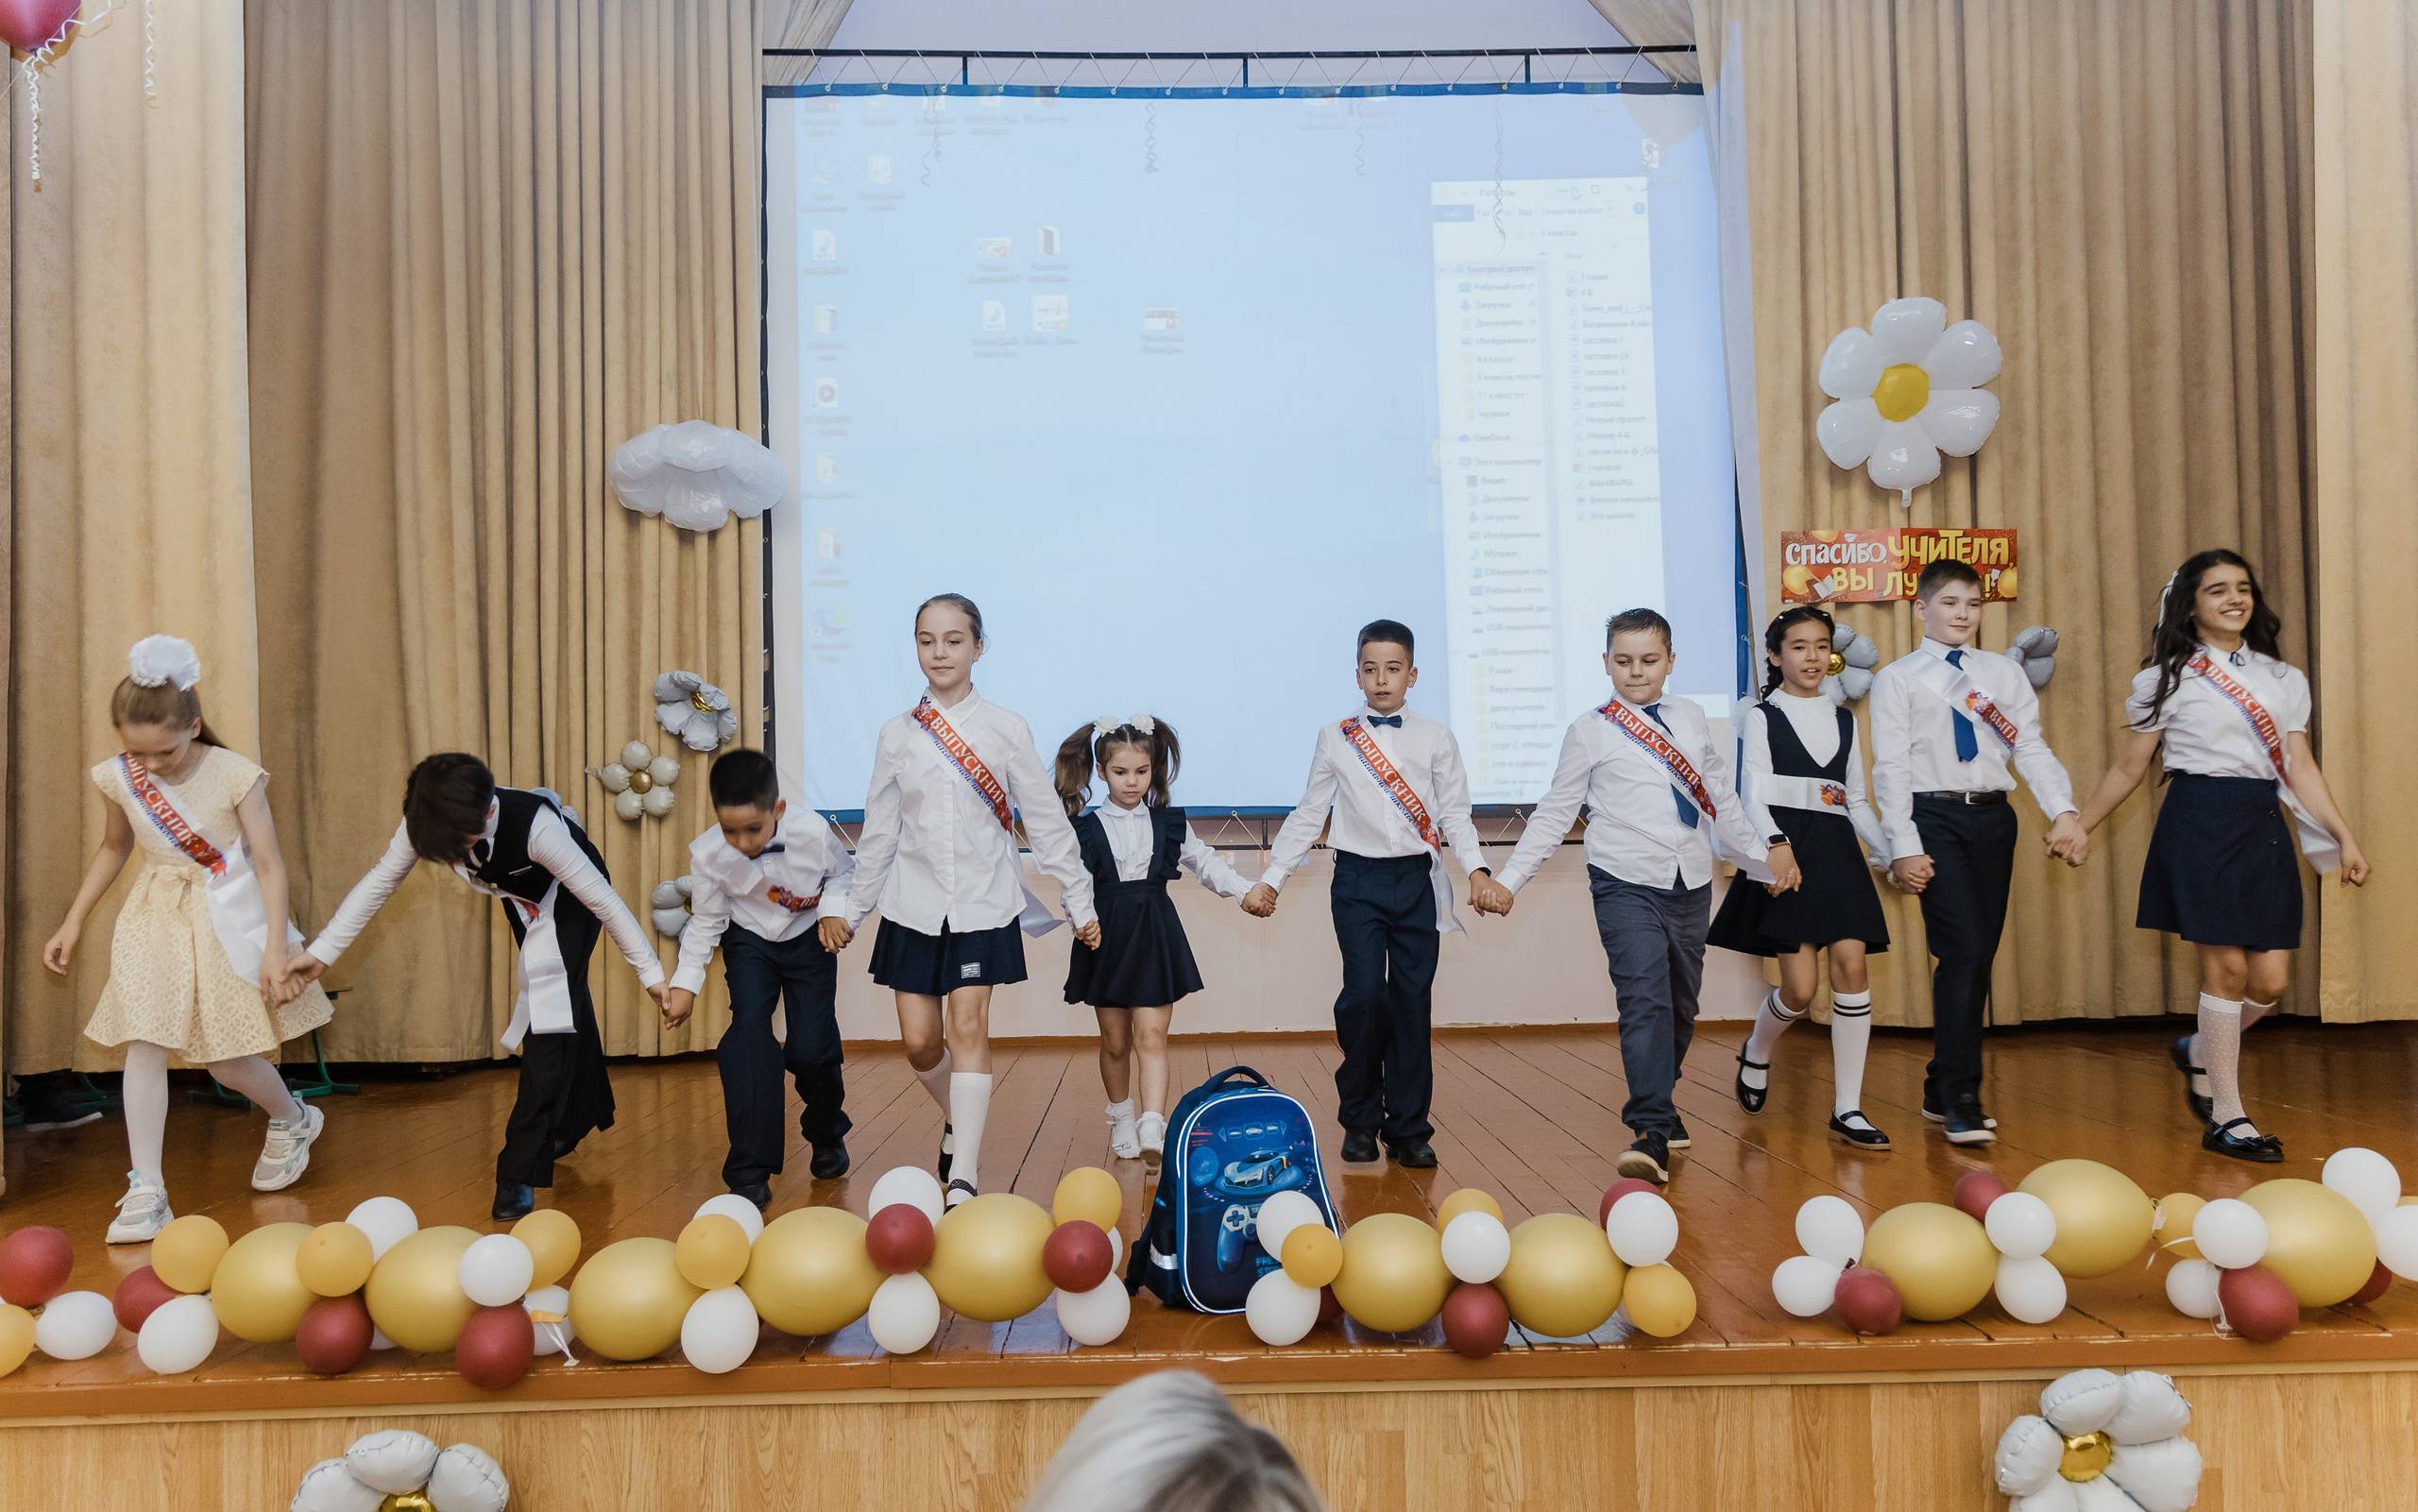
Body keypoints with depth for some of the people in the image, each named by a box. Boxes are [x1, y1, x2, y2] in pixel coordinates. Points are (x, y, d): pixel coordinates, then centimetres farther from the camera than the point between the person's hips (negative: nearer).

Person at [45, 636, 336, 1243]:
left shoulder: (234, 776, -17)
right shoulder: (118, 778, -4)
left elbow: (269, 862, -14)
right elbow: (113, 848, 15)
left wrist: (275, 947, -18)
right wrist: (73, 922, 16)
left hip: (224, 918, -3)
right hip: (154, 918, 3)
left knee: (227, 1055, 3)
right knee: (143, 1042, -9)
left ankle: (294, 1121, 34)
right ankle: (145, 1191, -4)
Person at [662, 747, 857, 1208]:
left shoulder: (813, 832, -30)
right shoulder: (708, 854, -25)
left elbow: (844, 870, -7)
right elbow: (705, 922, -9)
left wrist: (835, 908, -24)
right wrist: (686, 983, -13)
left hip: (809, 938, -1)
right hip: (749, 941, 1)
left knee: (810, 1047, -8)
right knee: (748, 1027, -22)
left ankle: (827, 1136, 27)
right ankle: (750, 1170, -17)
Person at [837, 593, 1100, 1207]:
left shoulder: (1006, 729, -1)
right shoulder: (897, 735, 4)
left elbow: (1047, 821, 2)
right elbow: (878, 832, 13)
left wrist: (1081, 903, 3)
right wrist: (853, 910, 17)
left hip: (984, 903, -2)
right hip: (914, 905, 2)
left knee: (968, 1025, -12)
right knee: (920, 1042, 3)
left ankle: (964, 1180, -9)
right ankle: (956, 1118, 34)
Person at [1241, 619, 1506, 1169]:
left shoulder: (1436, 738, 8)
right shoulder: (1334, 738, 7)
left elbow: (1454, 813, 6)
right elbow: (1308, 815, 11)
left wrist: (1478, 870, -10)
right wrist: (1270, 880, 7)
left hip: (1417, 879, 1)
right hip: (1359, 880, -1)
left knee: (1413, 999, 0)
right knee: (1363, 994, -11)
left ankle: (1409, 1129, 11)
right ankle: (1361, 1122, 8)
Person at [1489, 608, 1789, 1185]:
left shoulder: (1690, 718, 13)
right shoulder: (1591, 730, 1)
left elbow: (1720, 797, 22)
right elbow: (1555, 812, 4)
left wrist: (1766, 851, 23)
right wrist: (1509, 878, -2)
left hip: (1691, 883, 5)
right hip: (1627, 883, -4)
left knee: (1681, 1003, 11)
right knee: (1644, 1000, -17)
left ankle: (1657, 1104, 30)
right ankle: (1652, 1133, -18)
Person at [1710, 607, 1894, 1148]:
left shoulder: (1843, 719, 17)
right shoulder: (1763, 716, 3)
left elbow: (1857, 801, 19)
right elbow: (1754, 796, -8)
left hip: (1837, 851, 4)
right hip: (1785, 852, -4)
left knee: (1851, 963, -11)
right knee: (1800, 987, -8)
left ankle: (1847, 1110, -4)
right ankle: (1756, 1053, 27)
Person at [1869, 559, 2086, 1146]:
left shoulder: (2005, 674, 14)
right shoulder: (1897, 678, 3)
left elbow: (2031, 749, 5)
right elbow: (1891, 766, -3)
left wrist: (2064, 812, -10)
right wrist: (1903, 847, -10)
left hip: (1992, 816, 5)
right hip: (1933, 817, -4)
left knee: (1978, 956, 7)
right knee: (1964, 950, -14)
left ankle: (1941, 1088, 20)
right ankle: (1961, 1099, -7)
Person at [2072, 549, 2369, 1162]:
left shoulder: (2284, 679, 15)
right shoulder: (2167, 678, 4)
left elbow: (2301, 767, 12)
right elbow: (2128, 769, 8)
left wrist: (2344, 836, 4)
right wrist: (2078, 825, 5)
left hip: (2264, 827, 5)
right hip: (2200, 822, -4)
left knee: (2271, 979, -1)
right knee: (2227, 967, -7)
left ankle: (2199, 1052, 30)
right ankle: (2226, 1117, 4)